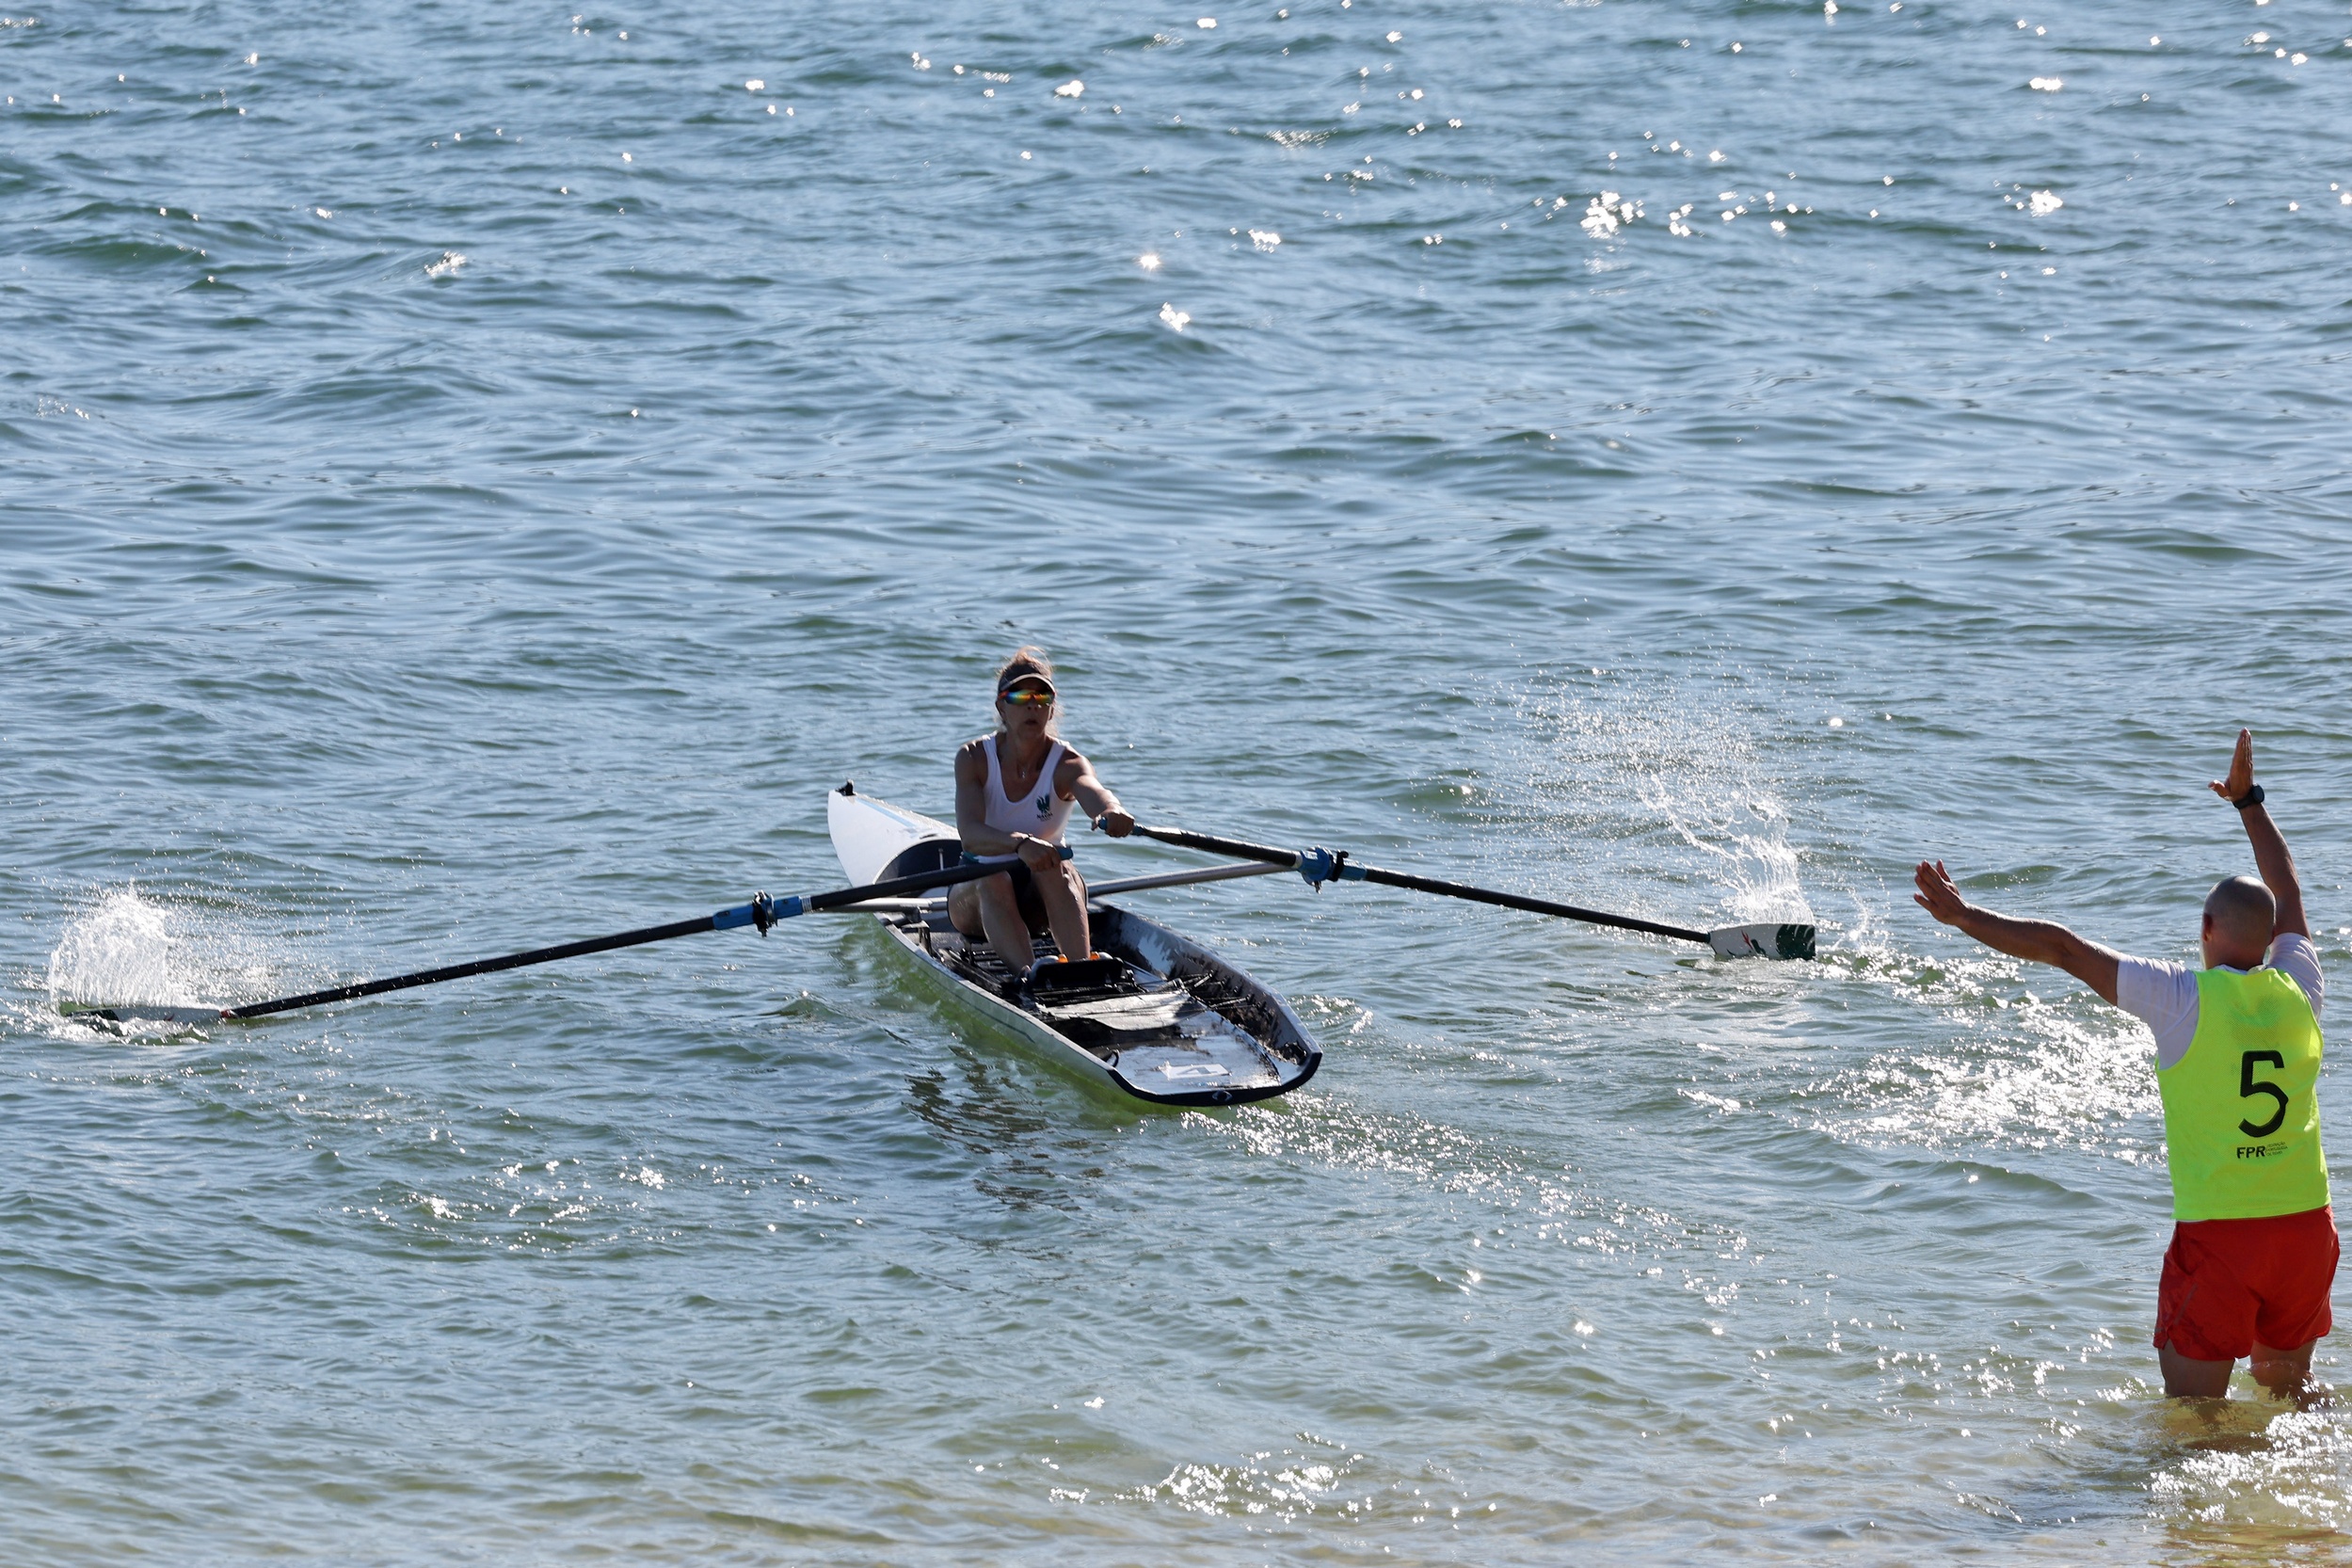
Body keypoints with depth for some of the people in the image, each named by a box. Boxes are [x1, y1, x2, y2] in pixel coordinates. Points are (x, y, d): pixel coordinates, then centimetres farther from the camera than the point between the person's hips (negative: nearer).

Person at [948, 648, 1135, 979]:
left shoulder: (1067, 765, -12)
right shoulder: (974, 758, -11)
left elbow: (1094, 792, -37)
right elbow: (969, 833, -29)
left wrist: (1112, 812, -63)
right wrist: (1020, 844, -50)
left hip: (1042, 901, 0)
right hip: (977, 899, 0)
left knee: (1058, 870, -32)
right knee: (993, 881, -34)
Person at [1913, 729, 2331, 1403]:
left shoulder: (2183, 999, -10)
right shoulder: (2297, 991, 4)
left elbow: (2062, 948, -5)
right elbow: (2287, 894, 23)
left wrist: (1964, 917, 5)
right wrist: (2248, 800, 35)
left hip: (2217, 1232, -5)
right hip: (2307, 1223, 5)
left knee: (2193, 1416, 1)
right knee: (2288, 1383, 23)